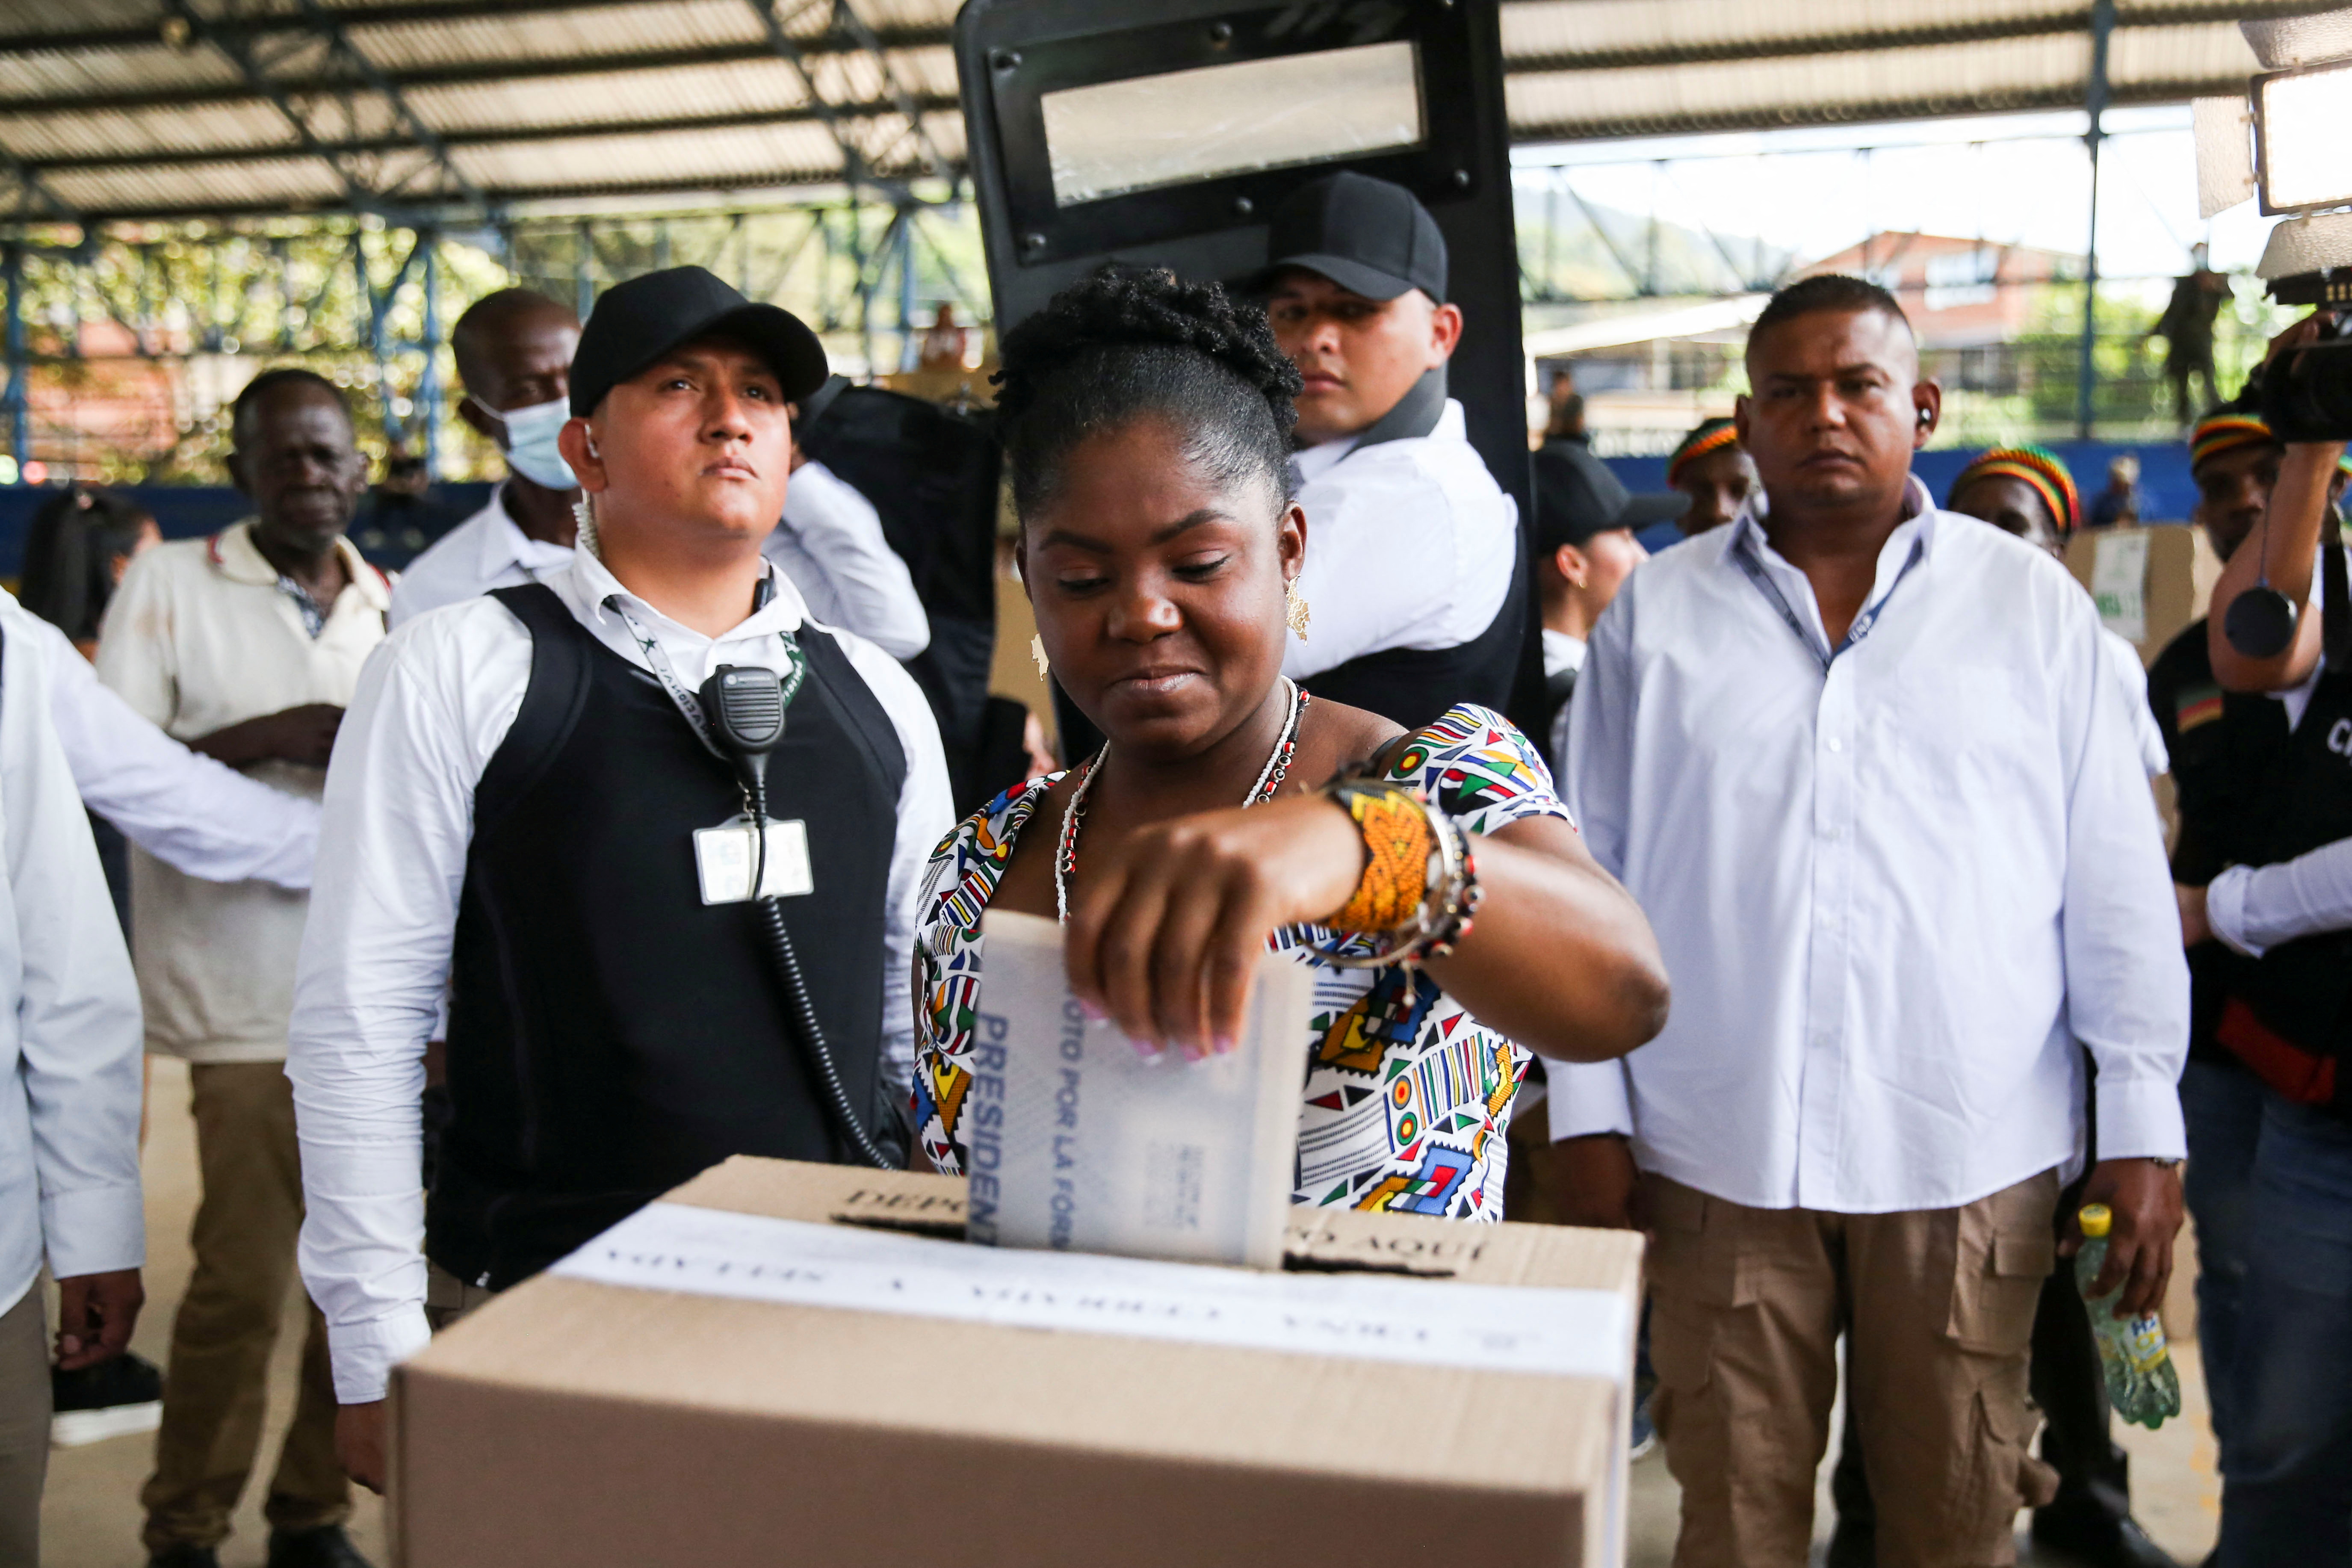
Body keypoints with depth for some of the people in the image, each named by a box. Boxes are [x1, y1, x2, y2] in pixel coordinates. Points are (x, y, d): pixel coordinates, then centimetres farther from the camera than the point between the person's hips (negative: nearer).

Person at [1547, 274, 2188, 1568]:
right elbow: (1588, 874, 6)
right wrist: (1591, 1115, 3)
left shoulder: (2033, 606, 6)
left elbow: (2119, 884, 6)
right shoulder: (1655, 615, 6)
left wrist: (2143, 1125, 2)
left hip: (1972, 1155, 0)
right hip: (1716, 1151, 0)